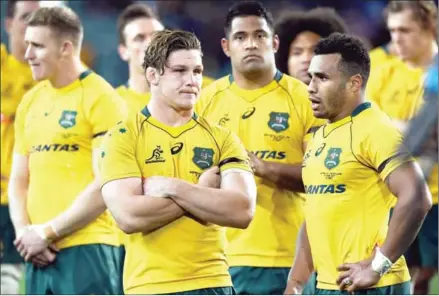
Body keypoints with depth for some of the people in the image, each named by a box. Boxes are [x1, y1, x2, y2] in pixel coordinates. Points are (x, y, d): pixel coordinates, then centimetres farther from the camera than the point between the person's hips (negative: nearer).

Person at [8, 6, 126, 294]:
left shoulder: (101, 99, -6)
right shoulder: (31, 102, 15)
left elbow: (106, 186, -12)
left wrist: (47, 232, -12)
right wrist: (24, 231, -1)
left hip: (87, 249, -7)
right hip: (40, 253, 7)